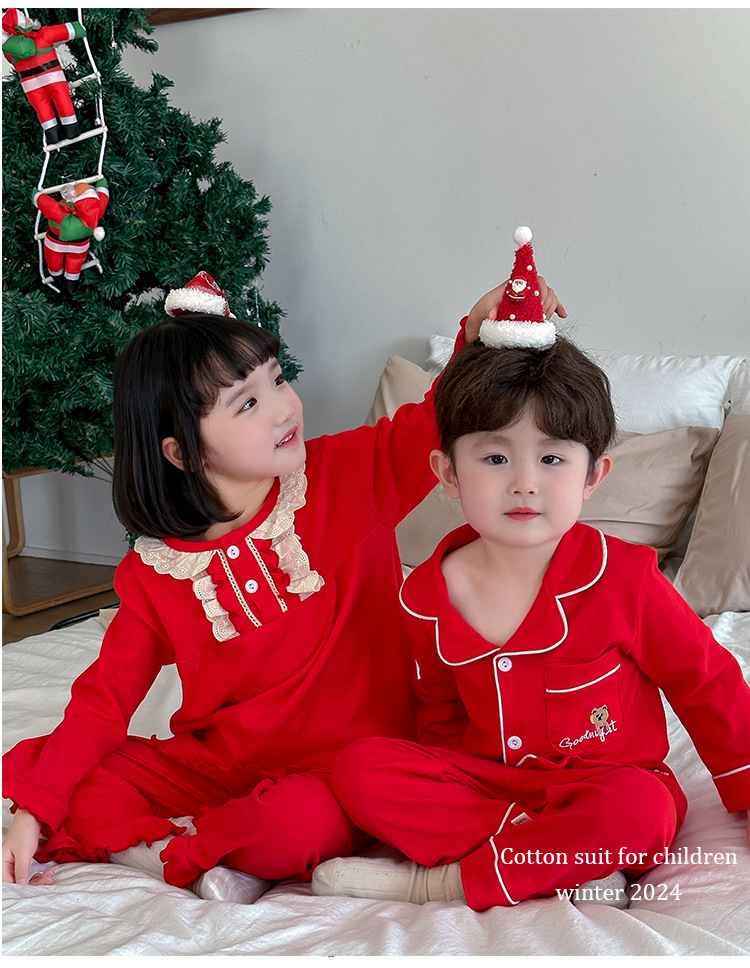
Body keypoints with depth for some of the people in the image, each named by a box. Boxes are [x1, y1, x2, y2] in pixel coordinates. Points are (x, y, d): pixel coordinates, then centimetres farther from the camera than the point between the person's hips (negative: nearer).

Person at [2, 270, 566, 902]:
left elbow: (440, 420, -4)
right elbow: (103, 703, 1)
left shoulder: (348, 475, -7)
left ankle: (166, 838, -8)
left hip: (338, 767, -2)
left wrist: (479, 332, -24)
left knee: (299, 824, -35)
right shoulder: (152, 576, -6)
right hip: (214, 764, 3)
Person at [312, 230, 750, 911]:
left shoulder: (623, 579, -16)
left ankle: (436, 881, -24)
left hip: (606, 780, -3)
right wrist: (436, 796, 2)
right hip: (485, 775, 3)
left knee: (638, 812, -36)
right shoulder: (427, 597, -7)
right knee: (362, 766, -19)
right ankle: (560, 863, -23)